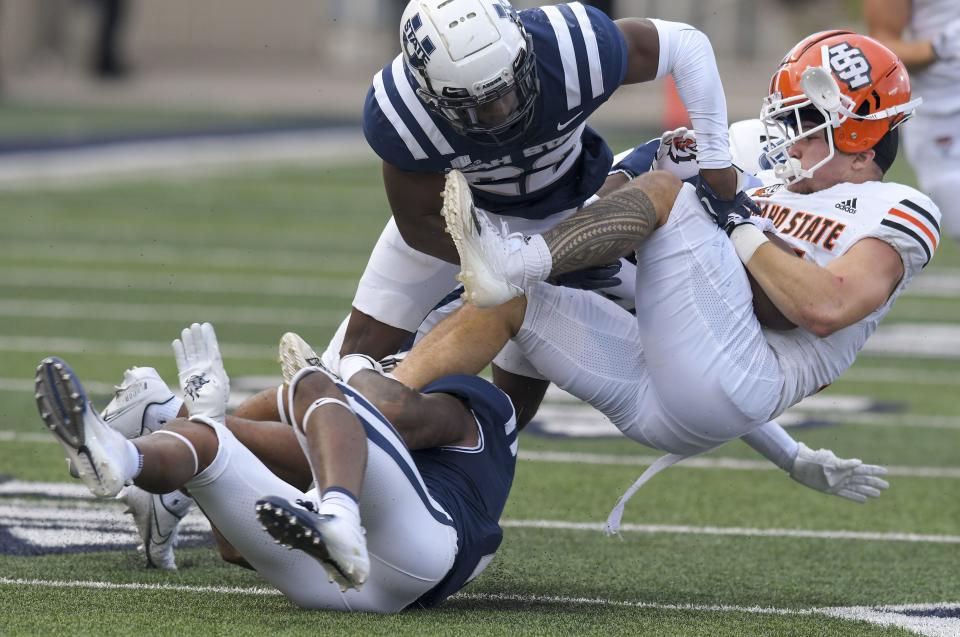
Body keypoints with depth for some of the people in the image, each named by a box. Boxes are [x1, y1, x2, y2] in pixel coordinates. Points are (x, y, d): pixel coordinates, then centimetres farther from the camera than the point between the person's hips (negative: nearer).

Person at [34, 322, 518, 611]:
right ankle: (114, 458, -49)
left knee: (312, 388, -22)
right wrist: (210, 417, 31)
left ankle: (339, 525, -53)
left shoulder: (473, 406, 34)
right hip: (325, 581, 5)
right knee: (194, 436, -9)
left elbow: (399, 407, 4)